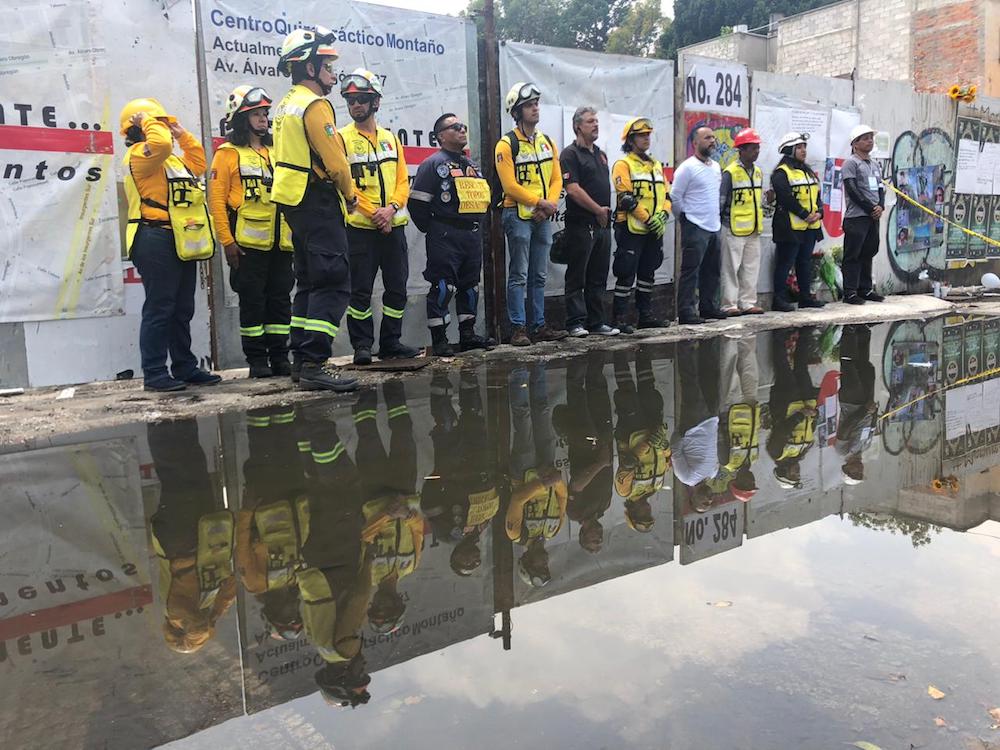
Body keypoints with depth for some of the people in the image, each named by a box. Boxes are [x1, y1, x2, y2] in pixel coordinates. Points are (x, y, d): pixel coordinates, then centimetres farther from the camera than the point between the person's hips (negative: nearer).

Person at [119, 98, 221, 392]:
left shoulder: (170, 159, 23)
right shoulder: (139, 154, -6)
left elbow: (198, 163, 31)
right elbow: (159, 143, -25)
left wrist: (182, 135, 26)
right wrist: (148, 123, -8)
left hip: (181, 243, 10)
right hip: (156, 241, -9)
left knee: (182, 309, 12)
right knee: (159, 308, -9)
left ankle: (185, 367, 19)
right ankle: (154, 373, -4)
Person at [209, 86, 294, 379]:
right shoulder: (229, 154, 1)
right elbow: (216, 200, -4)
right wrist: (226, 240, -11)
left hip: (281, 242, 5)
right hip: (248, 242, -5)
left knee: (280, 299, 6)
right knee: (252, 300, 0)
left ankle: (279, 357, 14)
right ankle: (256, 360, 8)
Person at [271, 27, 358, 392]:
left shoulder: (287, 105, 18)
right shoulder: (314, 105, -12)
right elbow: (335, 161, -18)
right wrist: (350, 194, -1)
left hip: (296, 203, 10)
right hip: (318, 202, -10)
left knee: (309, 282, 14)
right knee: (333, 283, -12)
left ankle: (300, 360, 17)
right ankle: (313, 365, -16)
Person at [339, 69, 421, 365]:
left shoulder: (391, 138, 13)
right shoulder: (342, 138, 0)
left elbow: (403, 180, 7)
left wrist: (391, 208, -12)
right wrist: (373, 213, -16)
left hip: (393, 226, 5)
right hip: (359, 227, -4)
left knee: (397, 287, 8)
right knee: (361, 290, -2)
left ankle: (391, 342, 19)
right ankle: (362, 345, 7)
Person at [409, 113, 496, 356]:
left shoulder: (471, 165, 19)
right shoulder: (433, 164, -6)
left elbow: (483, 195, 26)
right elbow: (417, 201, -11)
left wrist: (477, 224, 15)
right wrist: (431, 229, -7)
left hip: (473, 235, 8)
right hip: (445, 237, -8)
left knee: (471, 285, 12)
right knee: (442, 287, -7)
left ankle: (468, 334, 21)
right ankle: (439, 340, -2)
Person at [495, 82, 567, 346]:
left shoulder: (547, 142, 14)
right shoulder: (507, 144, -7)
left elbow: (556, 179, 11)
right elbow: (510, 185, -14)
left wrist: (550, 204, -7)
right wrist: (540, 201, -15)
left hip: (543, 217, 6)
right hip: (518, 215, -6)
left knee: (539, 276, 10)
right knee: (519, 275, -5)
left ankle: (538, 326, 17)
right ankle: (518, 328, 0)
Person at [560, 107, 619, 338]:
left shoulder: (600, 154, 20)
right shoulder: (570, 154, -6)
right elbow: (573, 189, -15)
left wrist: (607, 211, 11)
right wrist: (598, 210, -10)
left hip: (603, 224, 8)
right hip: (581, 225, -8)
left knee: (598, 278, 10)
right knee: (577, 277, -2)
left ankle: (596, 322, 16)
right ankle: (576, 323, 2)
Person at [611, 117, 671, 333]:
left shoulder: (656, 165, 18)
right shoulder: (623, 165, -5)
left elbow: (667, 194, 15)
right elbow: (626, 198, -15)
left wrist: (663, 215, -5)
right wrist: (648, 219, -17)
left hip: (654, 230, 7)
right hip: (632, 229, -7)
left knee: (647, 273, 14)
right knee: (626, 275, -6)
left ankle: (646, 315, 22)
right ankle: (620, 319, -1)